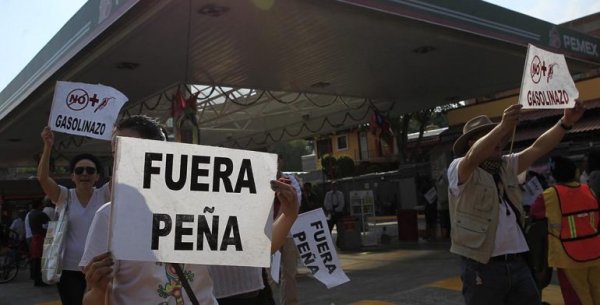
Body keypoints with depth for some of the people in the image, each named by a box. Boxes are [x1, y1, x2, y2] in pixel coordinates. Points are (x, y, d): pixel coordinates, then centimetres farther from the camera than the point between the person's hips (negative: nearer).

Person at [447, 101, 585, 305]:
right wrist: (503, 127, -38)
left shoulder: (507, 166, 13)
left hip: (517, 263, 6)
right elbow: (473, 158, -26)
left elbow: (538, 148, 3)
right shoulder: (459, 169, -5)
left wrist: (565, 122, -11)